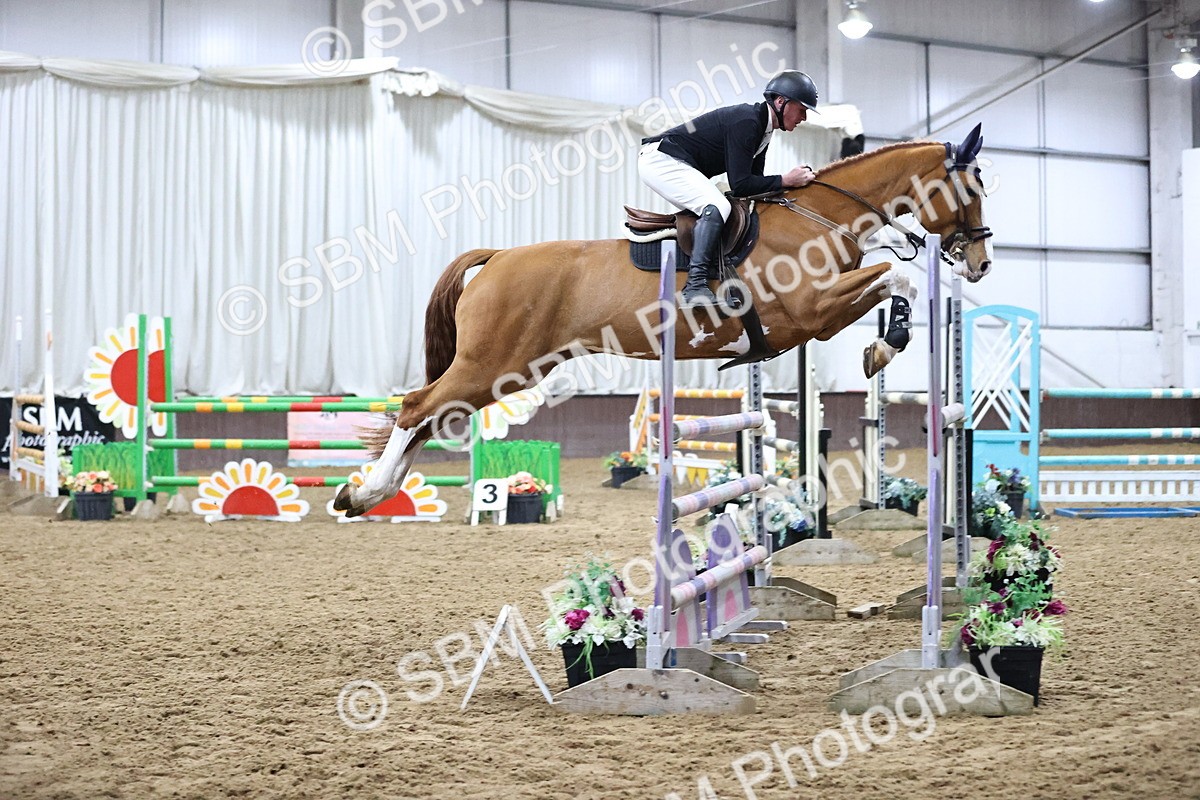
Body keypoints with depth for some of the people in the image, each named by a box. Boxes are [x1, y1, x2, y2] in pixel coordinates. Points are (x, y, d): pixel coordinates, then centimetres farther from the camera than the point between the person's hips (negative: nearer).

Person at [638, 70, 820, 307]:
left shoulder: (763, 128, 11)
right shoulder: (746, 122, -20)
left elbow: (753, 181, 11)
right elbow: (740, 185, -23)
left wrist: (796, 182, 0)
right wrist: (785, 181, -19)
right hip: (660, 160, -11)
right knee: (717, 206, -26)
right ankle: (695, 284, -31)